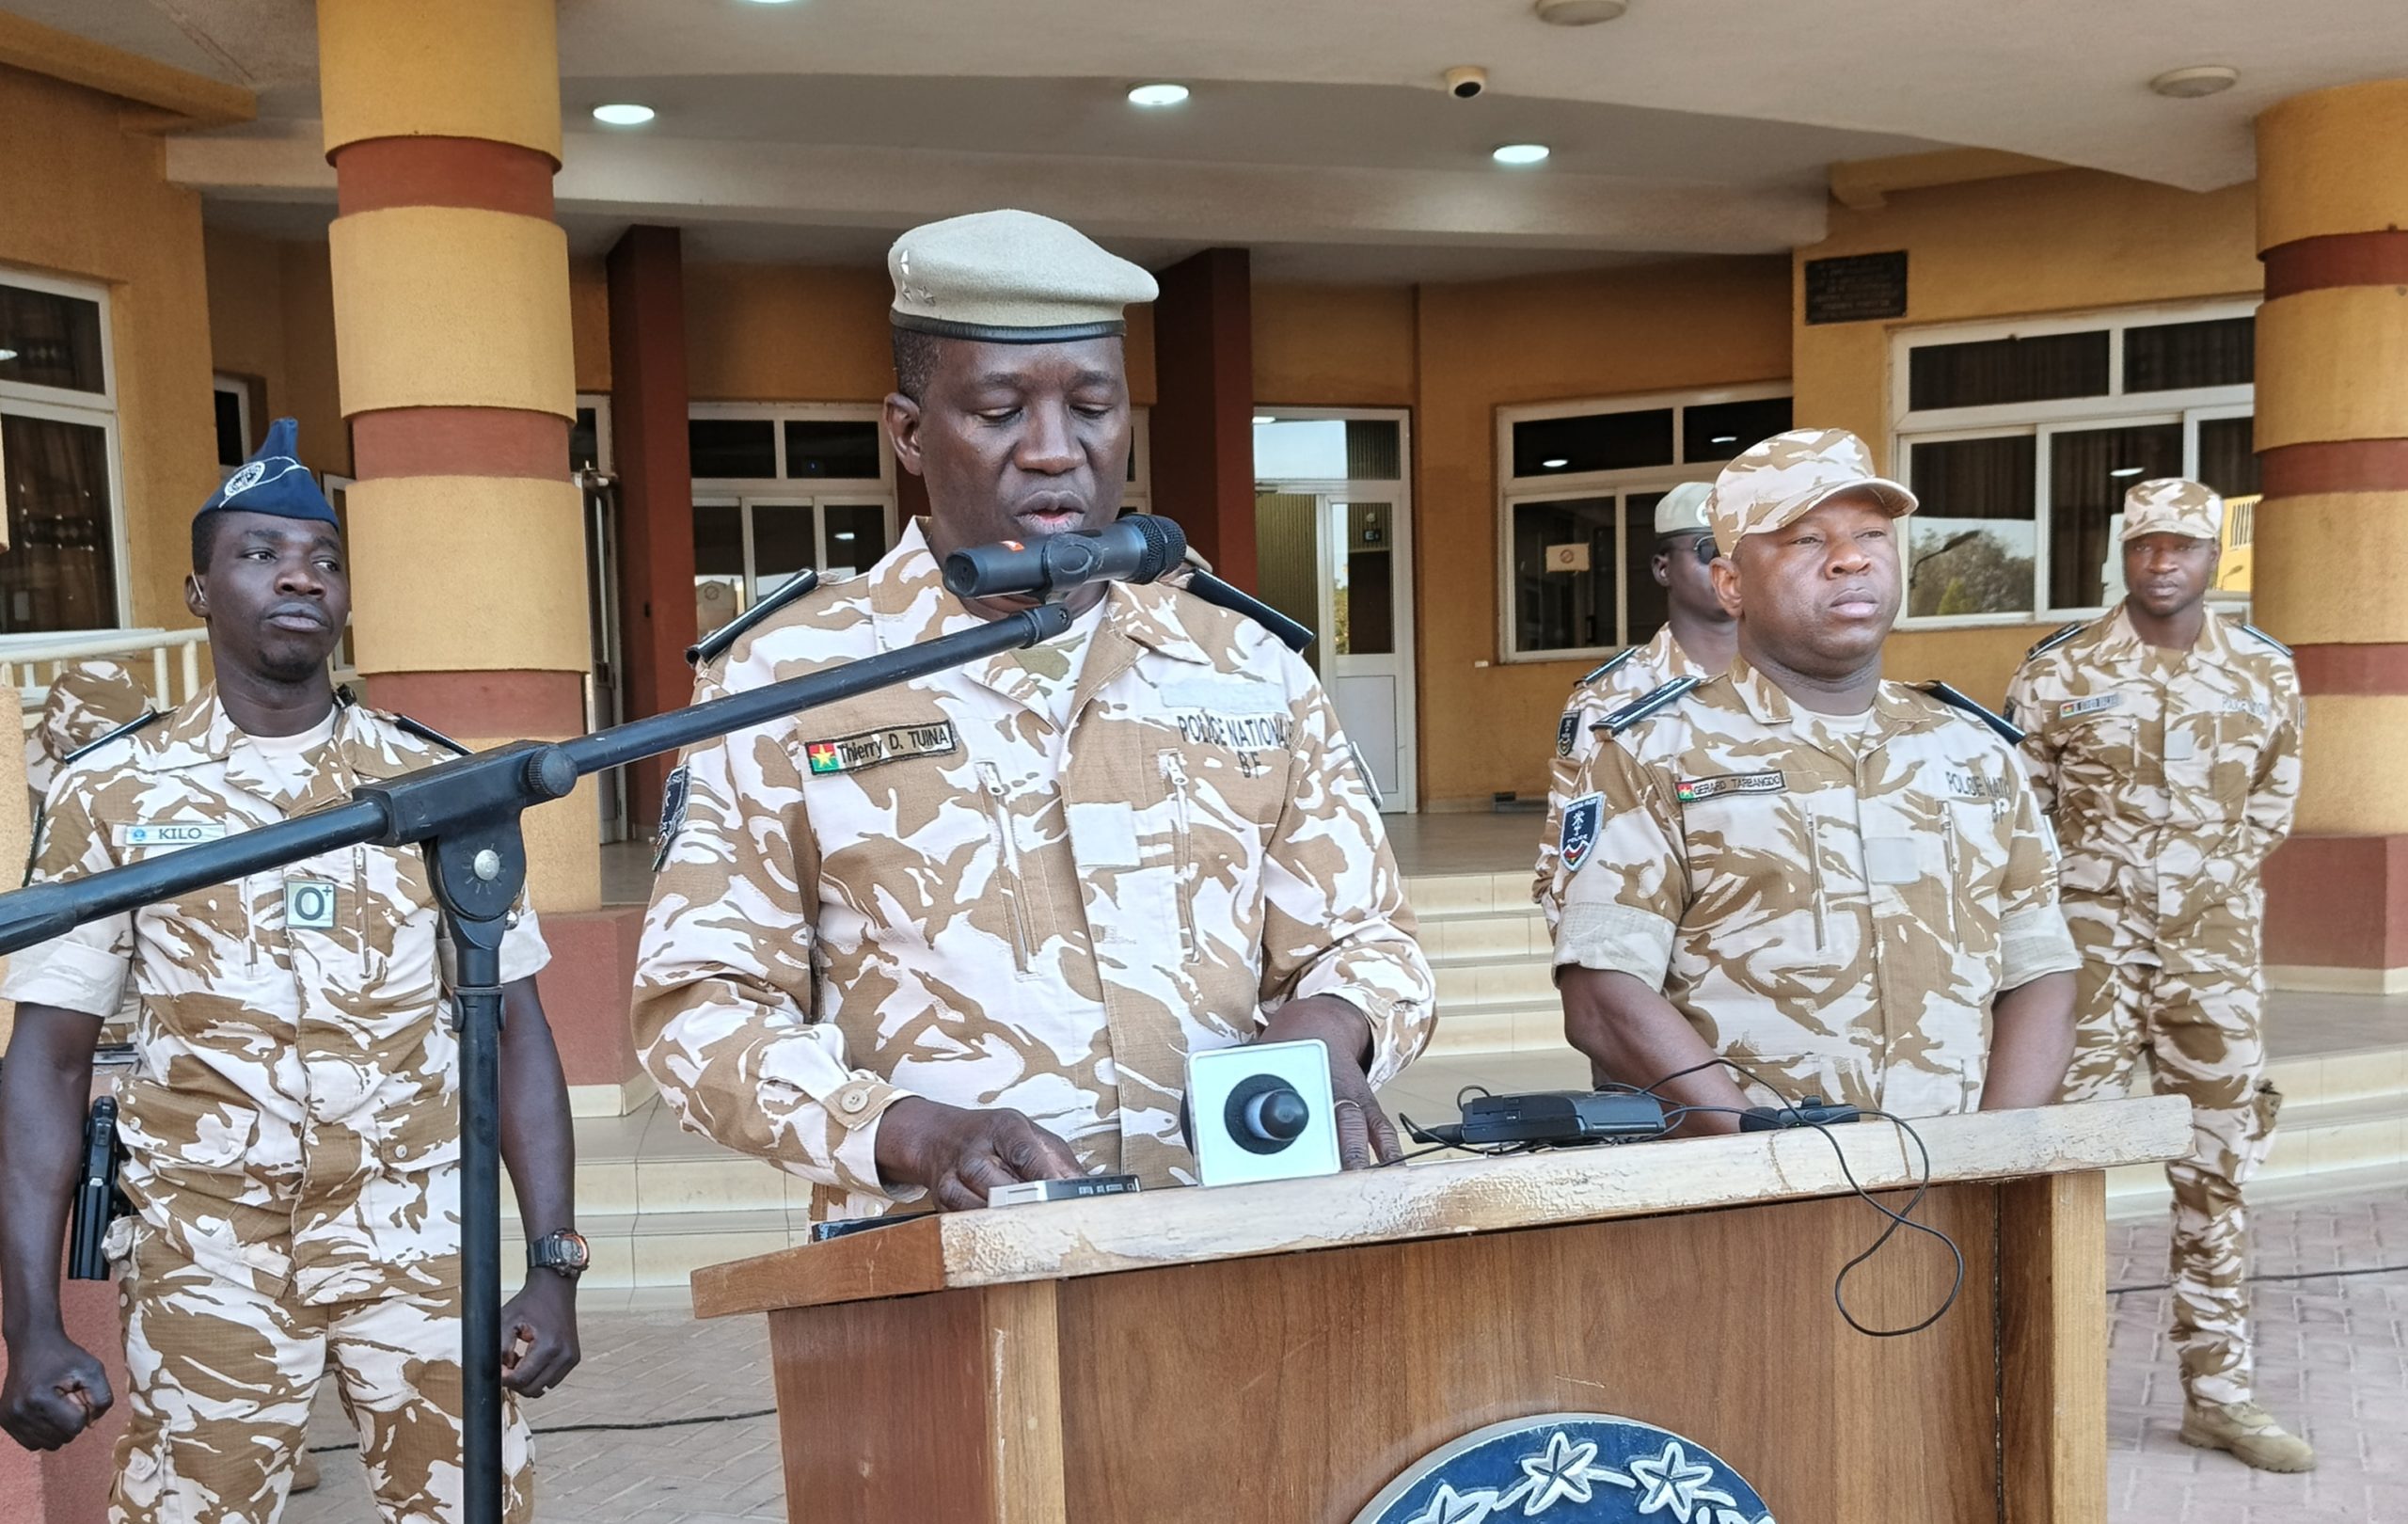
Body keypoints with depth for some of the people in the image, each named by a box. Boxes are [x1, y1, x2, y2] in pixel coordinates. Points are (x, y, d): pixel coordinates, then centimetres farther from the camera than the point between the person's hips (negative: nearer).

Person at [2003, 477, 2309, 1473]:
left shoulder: (2267, 674, 6)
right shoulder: (2057, 672, -3)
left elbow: (2271, 810, 17)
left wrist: (2214, 884, 11)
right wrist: (2087, 887, 2)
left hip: (2215, 955, 3)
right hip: (2090, 949, -3)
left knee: (2217, 1173, 10)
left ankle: (2218, 1391, 23)